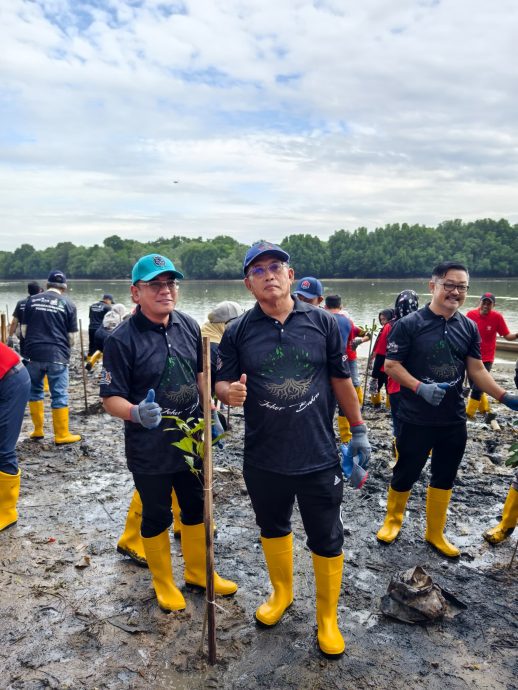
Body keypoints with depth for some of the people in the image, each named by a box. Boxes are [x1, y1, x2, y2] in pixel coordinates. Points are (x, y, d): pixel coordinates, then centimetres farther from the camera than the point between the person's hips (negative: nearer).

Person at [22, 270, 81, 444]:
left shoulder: (32, 300, 6)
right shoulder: (68, 304, 0)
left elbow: (24, 330, 8)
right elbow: (72, 336, 2)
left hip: (33, 354, 3)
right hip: (57, 356, -2)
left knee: (34, 391, 18)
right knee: (59, 395, 4)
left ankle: (38, 430, 25)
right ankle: (62, 435, 9)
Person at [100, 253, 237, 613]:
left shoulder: (189, 325, -2)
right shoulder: (122, 339, -18)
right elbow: (111, 397, -16)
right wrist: (136, 413, -35)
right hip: (149, 445, -5)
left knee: (196, 506, 20)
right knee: (156, 514, 13)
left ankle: (198, 571, 43)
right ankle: (164, 582, 38)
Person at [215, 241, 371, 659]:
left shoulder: (323, 323, -5)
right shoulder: (238, 332, -5)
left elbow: (341, 379, 3)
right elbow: (222, 384, 0)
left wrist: (359, 430, 6)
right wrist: (230, 392, -24)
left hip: (319, 456, -1)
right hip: (263, 459, 1)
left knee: (327, 540, 11)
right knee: (272, 528, 22)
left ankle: (327, 617, 36)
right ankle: (282, 593, 50)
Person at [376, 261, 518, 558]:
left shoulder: (469, 327, 2)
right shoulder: (409, 324, -12)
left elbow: (477, 370, 6)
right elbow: (391, 365, -12)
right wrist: (421, 388, -24)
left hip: (454, 419, 4)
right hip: (416, 419, -4)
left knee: (445, 478, 15)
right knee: (406, 473, 10)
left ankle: (435, 533, 32)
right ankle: (393, 520, 34)